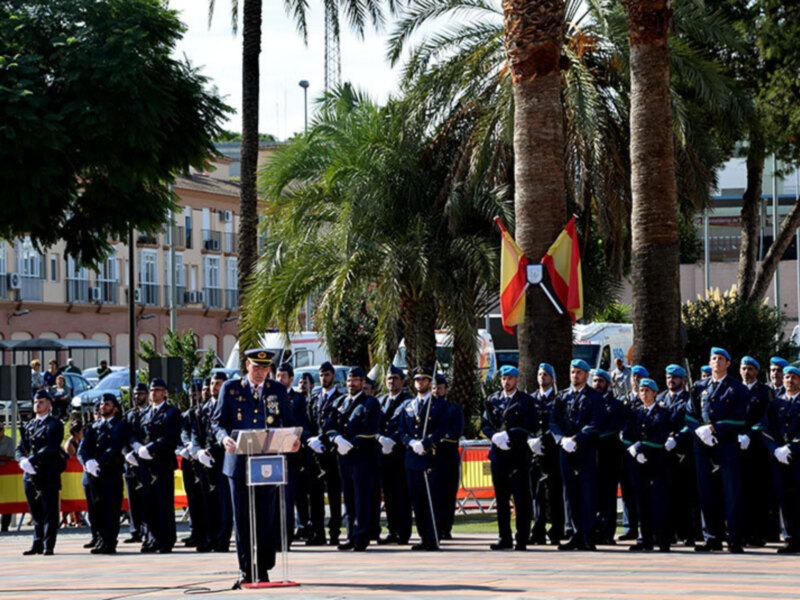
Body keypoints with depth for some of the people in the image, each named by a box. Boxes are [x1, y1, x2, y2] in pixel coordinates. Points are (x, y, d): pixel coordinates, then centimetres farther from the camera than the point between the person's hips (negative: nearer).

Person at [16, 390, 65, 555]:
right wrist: (23, 460, -9)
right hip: (30, 474, 6)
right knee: (36, 512, 9)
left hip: (48, 474, -6)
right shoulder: (28, 426, 19)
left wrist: (32, 459, -20)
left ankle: (48, 545, -4)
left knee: (49, 511, -5)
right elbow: (19, 449, 13)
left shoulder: (55, 425, 0)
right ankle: (38, 544, 14)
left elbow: (52, 448, -13)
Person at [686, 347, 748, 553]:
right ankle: (712, 538, 9)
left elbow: (739, 419, -5)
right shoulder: (699, 387, 15)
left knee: (731, 493, -6)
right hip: (703, 446, 4)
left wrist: (714, 428, -13)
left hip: (727, 445, -4)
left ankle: (734, 540, -6)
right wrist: (700, 431, -7)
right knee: (706, 493, 3)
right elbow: (690, 415, 12)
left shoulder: (737, 389, 3)